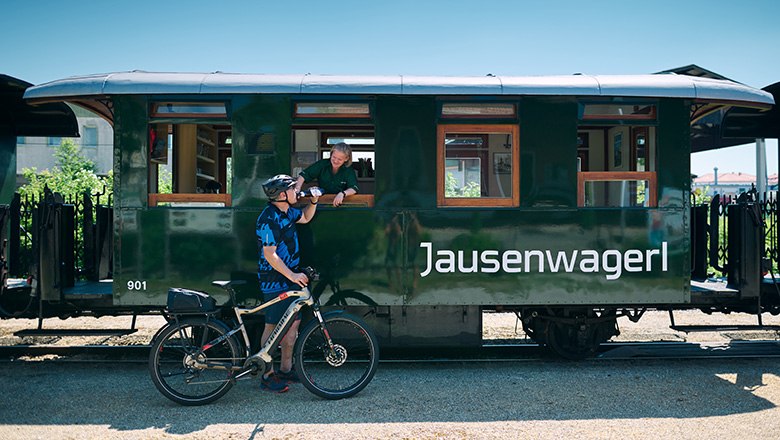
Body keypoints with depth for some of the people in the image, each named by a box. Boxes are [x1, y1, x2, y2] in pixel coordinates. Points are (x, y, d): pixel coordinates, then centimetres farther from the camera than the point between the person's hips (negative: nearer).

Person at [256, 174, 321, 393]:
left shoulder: (288, 212, 8)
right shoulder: (269, 219, -20)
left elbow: (305, 217, 29)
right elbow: (269, 254, -23)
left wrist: (314, 201, 11)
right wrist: (292, 275, -24)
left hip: (291, 278, 9)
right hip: (274, 281, -9)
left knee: (294, 322, 12)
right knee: (273, 326, 0)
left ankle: (286, 369, 24)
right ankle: (268, 375, 11)